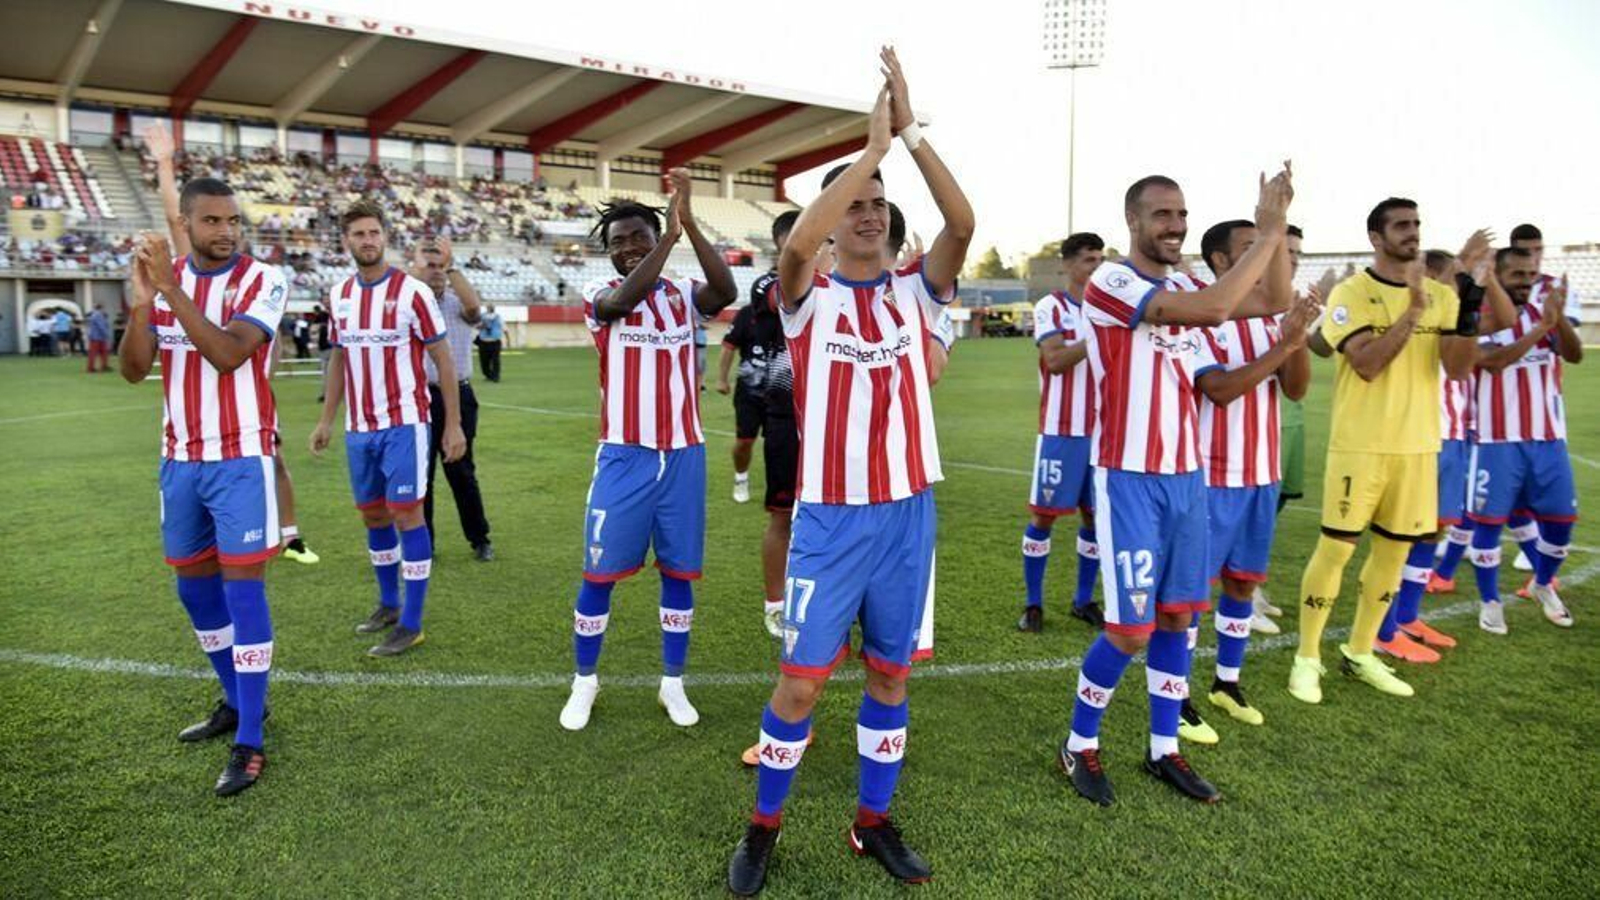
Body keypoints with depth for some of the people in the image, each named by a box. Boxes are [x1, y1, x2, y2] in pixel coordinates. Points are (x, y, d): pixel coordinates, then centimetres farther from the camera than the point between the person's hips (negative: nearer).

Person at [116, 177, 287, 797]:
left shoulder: (261, 281, -10)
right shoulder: (164, 280, 5)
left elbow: (228, 355, -24)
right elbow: (133, 371, -2)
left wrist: (170, 288, -27)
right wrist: (141, 300, -16)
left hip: (240, 461, -6)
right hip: (179, 460, 6)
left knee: (243, 589, -7)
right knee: (195, 587, 15)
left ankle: (249, 744, -1)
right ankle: (238, 701, 33)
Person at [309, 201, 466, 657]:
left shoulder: (412, 292, -8)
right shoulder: (338, 296, 9)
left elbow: (443, 360, -6)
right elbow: (338, 359, 19)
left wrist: (454, 424, -10)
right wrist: (326, 419, 16)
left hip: (403, 424, -6)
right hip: (358, 427, 6)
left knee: (406, 515, -4)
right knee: (373, 516, 13)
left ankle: (411, 624, 3)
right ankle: (388, 605, 30)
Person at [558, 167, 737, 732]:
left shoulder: (683, 295, 4)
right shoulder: (600, 297, -2)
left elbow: (726, 292, -19)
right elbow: (625, 301, -26)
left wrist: (688, 222, -26)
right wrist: (672, 232, -30)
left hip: (684, 454, 2)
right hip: (624, 456, -2)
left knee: (678, 572, 9)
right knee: (600, 573, 4)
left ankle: (673, 683, 24)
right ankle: (584, 682, 23)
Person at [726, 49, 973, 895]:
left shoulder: (914, 290, 5)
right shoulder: (810, 296, -2)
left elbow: (963, 225, -13)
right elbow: (797, 242, -25)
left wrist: (911, 132, -17)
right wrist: (873, 145, -20)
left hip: (909, 512, 3)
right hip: (831, 517, -3)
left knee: (890, 673, 13)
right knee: (801, 680, 3)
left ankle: (874, 821, 31)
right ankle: (763, 827, 24)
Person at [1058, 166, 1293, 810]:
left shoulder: (1185, 287, 12)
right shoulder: (1109, 283, -15)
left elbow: (1272, 302, 12)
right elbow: (1215, 307, -25)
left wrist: (1278, 228, 1)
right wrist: (1268, 231, -16)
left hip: (1187, 475, 8)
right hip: (1130, 479, -8)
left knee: (1177, 616, 12)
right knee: (1131, 630, -4)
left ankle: (1164, 750, 26)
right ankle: (1079, 746, 18)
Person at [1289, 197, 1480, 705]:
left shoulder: (1441, 295, 9)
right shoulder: (1350, 294, -7)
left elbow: (1458, 369, 0)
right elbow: (1367, 364, -19)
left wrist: (1469, 312, -14)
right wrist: (1412, 310, -23)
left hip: (1418, 444, 6)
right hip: (1360, 444, -5)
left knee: (1395, 548, 10)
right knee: (1337, 546, -4)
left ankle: (1360, 653, 24)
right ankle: (1307, 658, 8)